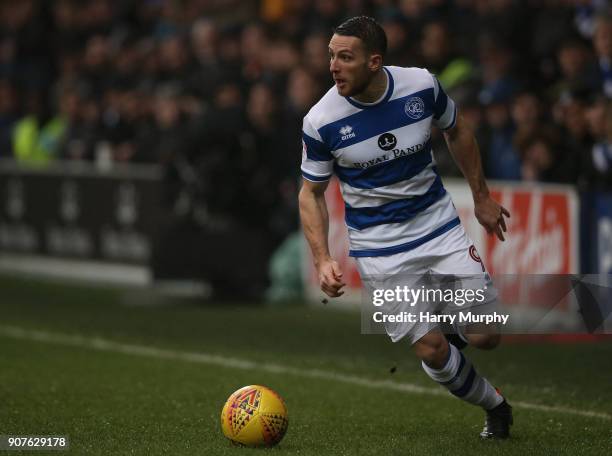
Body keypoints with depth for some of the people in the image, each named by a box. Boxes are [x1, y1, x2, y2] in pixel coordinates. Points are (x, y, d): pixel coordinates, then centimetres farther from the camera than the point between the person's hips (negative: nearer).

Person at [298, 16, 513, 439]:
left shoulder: (421, 85, -13)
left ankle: (450, 329, 30)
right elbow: (312, 191, -3)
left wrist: (482, 197, 14)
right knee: (432, 352, -9)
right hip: (379, 250, -2)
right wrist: (323, 259, -14)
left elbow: (457, 131, 8)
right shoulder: (321, 121, -17)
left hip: (440, 227, 2)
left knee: (485, 336, -7)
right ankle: (494, 405, 20)